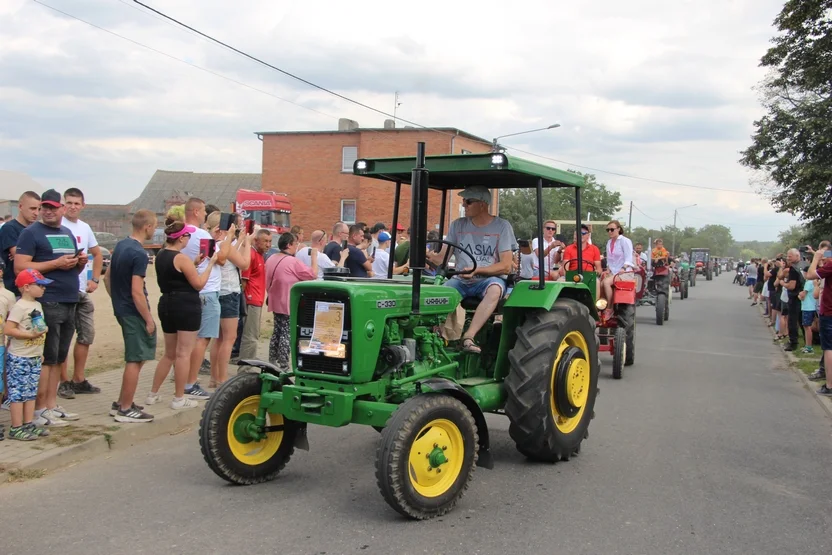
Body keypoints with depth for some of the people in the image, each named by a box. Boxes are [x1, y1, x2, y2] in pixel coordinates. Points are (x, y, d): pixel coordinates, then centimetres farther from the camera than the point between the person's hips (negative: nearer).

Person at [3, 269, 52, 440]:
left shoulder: (37, 305, 11)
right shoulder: (19, 307, -16)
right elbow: (7, 329, -22)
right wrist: (31, 335, -25)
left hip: (35, 357, 9)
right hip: (20, 358, -9)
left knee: (31, 392, 13)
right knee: (18, 392, -3)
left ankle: (29, 424, 20)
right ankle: (16, 428, 2)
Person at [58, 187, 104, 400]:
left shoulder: (85, 227, 11)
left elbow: (97, 254, 22)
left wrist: (95, 279, 14)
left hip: (83, 291, 7)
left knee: (86, 335, 12)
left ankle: (78, 380, 22)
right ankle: (64, 382, 9)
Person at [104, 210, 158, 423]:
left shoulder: (120, 246, 8)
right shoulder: (139, 254, -19)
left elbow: (107, 278, 16)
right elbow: (137, 292, -22)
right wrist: (149, 319, -16)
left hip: (121, 309, 9)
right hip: (134, 312, -9)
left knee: (134, 358, 19)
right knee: (135, 360, 0)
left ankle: (121, 404, 25)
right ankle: (126, 410, 7)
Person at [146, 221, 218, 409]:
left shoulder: (161, 255, 10)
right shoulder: (181, 258, -15)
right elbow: (199, 284, -13)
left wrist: (194, 264, 17)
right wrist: (210, 264, -5)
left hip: (167, 304, 9)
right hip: (186, 306, -9)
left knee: (169, 353, 18)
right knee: (183, 353, -2)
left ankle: (153, 394, 20)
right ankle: (179, 399, 2)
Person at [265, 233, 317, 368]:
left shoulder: (271, 260, 7)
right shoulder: (293, 262, -19)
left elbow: (268, 283, 15)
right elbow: (313, 275, -12)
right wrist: (314, 257, -2)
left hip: (276, 303, 8)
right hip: (290, 305, -8)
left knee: (277, 332, 16)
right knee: (286, 335, -4)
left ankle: (272, 363, 21)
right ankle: (283, 367, -2)